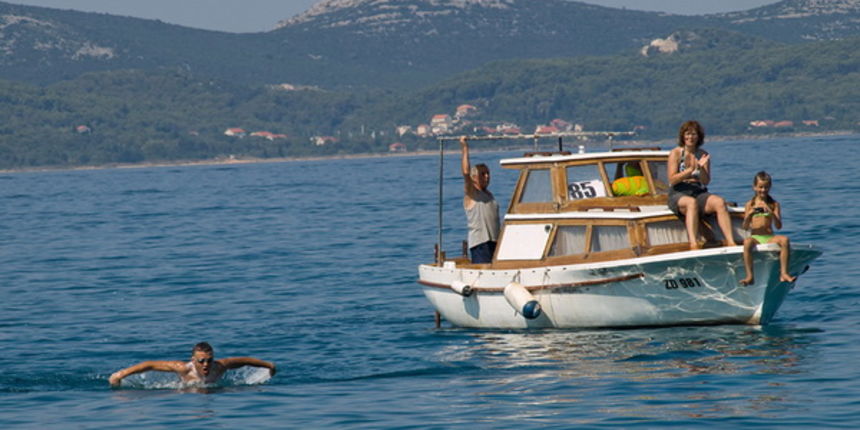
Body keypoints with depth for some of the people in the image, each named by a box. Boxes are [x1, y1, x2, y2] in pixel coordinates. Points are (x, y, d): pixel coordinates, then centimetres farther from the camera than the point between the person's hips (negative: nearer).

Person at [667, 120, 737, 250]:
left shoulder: (703, 155, 12)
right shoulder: (676, 153, 4)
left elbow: (706, 182, 4)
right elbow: (672, 180, -6)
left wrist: (702, 168, -15)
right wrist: (690, 170, -18)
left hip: (699, 193, 4)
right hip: (678, 195, -4)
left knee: (719, 202, -27)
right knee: (691, 202, -39)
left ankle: (730, 241, -36)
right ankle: (693, 244, -55)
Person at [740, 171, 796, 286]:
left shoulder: (774, 204, 10)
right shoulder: (750, 205, 9)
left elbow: (779, 226, 1)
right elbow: (745, 227, 3)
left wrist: (772, 214, -15)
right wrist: (749, 215, -15)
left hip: (770, 238, 1)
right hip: (755, 237, -1)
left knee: (784, 240, -32)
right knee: (747, 242, -37)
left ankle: (784, 274, -33)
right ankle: (749, 276, -37)